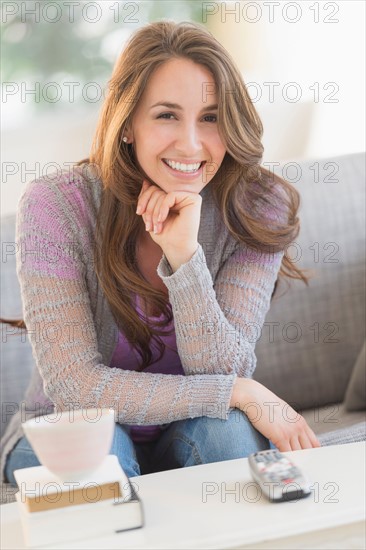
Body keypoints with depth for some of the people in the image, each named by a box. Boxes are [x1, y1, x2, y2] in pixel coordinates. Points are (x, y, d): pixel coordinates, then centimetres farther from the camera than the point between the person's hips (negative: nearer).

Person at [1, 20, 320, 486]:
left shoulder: (256, 208, -16)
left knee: (226, 429, -29)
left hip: (189, 440, 1)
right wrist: (243, 393, -27)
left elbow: (223, 370, -21)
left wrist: (184, 255, -37)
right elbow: (73, 386, -25)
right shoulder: (55, 205, -21)